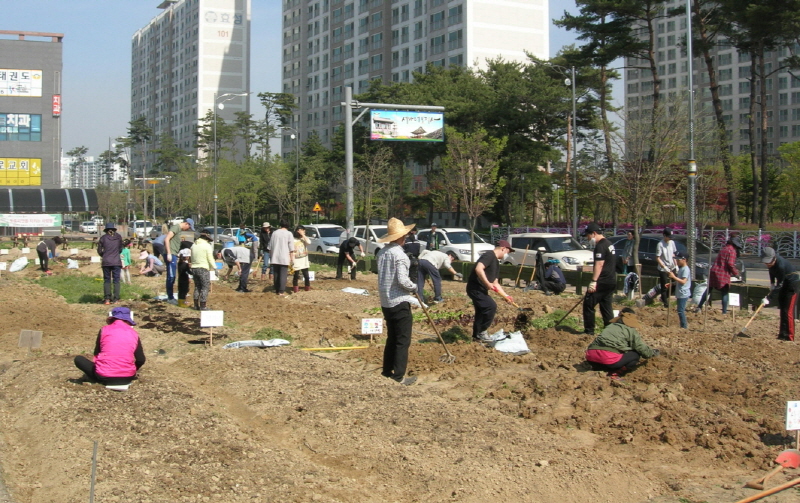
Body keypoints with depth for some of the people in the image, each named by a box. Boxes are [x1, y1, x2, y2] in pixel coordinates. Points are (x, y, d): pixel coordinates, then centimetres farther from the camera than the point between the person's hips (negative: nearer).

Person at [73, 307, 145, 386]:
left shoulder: (104, 330, 4)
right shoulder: (133, 334, 7)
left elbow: (96, 353, 12)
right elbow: (141, 360, 4)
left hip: (104, 376, -3)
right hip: (127, 378, 3)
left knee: (78, 359, 17)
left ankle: (100, 380, 4)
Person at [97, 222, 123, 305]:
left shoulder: (103, 238, 0)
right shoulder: (118, 237, 2)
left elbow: (99, 251, 3)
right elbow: (120, 249, 9)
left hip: (106, 262, 0)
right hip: (116, 261, 0)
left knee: (107, 280, 7)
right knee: (116, 280, 5)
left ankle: (107, 299, 0)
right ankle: (116, 299, 1)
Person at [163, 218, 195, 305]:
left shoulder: (180, 229, 19)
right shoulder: (175, 227, -9)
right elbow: (167, 239, -18)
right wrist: (169, 253, -21)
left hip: (174, 255, 10)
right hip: (171, 254, -10)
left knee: (172, 277, 14)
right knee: (171, 277, -7)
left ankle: (171, 297, 21)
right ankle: (170, 298, -5)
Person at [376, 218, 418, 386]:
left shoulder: (382, 252, 6)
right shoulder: (399, 254, -19)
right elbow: (402, 280, -23)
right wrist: (414, 287, -3)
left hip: (386, 302, 8)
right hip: (399, 302, -8)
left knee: (392, 338, 19)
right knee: (403, 341, -1)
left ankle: (387, 371, 25)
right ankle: (399, 376, 0)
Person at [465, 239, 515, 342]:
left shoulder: (496, 263, 18)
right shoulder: (489, 256, -12)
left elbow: (495, 283, 22)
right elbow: (478, 269, -29)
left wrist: (506, 295, 16)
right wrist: (487, 283, -28)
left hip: (480, 290, 11)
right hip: (475, 288, -11)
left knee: (481, 312, 17)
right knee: (491, 306, -16)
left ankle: (477, 335, 29)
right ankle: (482, 332, -6)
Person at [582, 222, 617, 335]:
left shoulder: (600, 246, -14)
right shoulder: (609, 244, 18)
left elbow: (599, 264, -22)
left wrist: (594, 281, -27)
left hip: (602, 282, -10)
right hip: (612, 281, 10)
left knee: (588, 304, -3)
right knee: (606, 307, 12)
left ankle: (589, 331, -1)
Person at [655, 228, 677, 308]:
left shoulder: (672, 242, 4)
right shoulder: (660, 244, -16)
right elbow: (658, 258, -15)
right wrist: (664, 267, -23)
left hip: (671, 268, 6)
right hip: (663, 269, -6)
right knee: (664, 287, 1)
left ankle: (664, 298, 29)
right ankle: (666, 303, 11)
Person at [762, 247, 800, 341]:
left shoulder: (781, 265, -36)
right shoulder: (771, 262, -12)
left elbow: (780, 284, -30)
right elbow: (771, 270, 11)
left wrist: (770, 296, -31)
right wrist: (772, 284, 6)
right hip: (784, 284, 9)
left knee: (788, 311, -13)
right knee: (782, 309, 14)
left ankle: (789, 336, -11)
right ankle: (783, 333, 22)